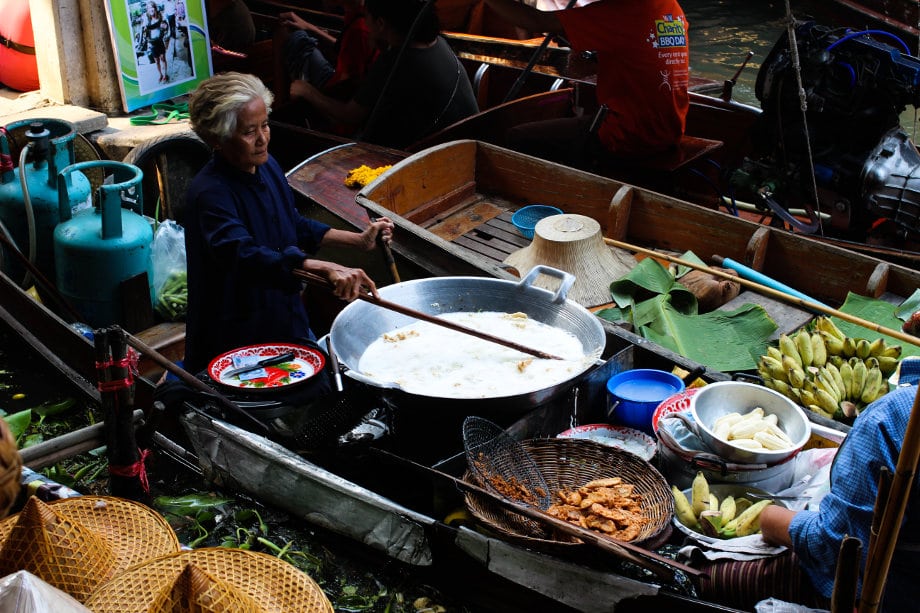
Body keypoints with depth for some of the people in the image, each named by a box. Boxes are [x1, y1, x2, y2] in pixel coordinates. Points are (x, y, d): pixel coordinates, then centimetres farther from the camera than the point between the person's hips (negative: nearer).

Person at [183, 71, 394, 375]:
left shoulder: (267, 166, 0)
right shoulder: (209, 193, -26)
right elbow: (245, 256, -41)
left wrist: (358, 240, 3)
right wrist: (327, 269, -51)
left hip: (286, 319, 8)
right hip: (236, 337, -8)